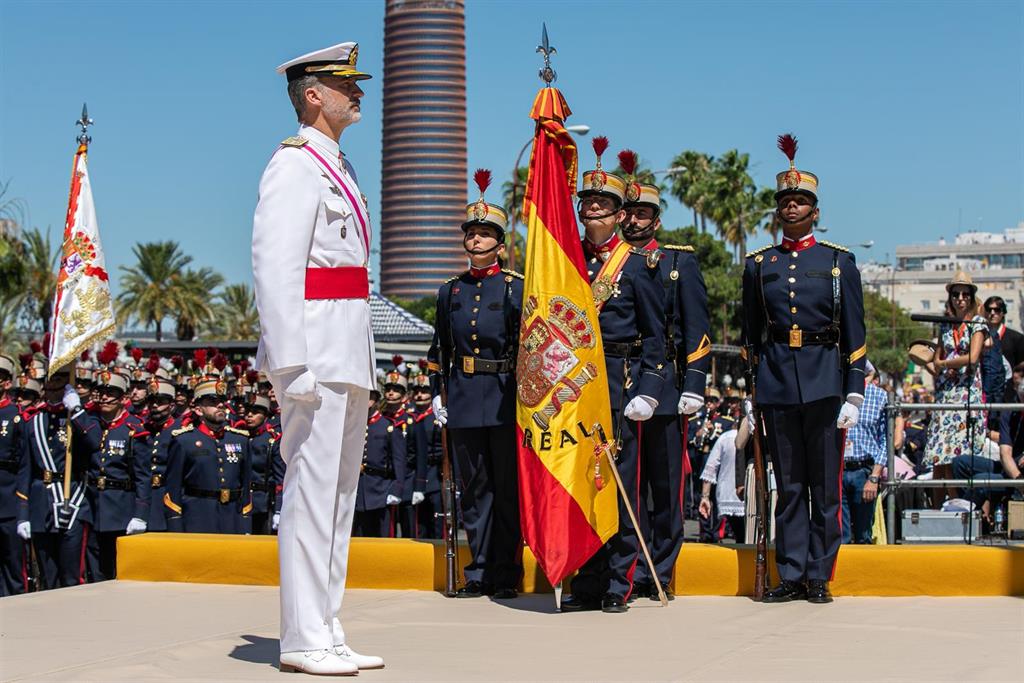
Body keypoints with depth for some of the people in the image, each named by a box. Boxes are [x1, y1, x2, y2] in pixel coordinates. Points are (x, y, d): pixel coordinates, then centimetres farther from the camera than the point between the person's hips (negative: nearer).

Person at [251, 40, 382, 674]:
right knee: (311, 490, -8)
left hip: (349, 359, 10)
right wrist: (292, 365, -23)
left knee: (341, 493, 11)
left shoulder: (339, 168, 20)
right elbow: (274, 269, -17)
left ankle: (327, 633, 17)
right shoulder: (295, 164, -9)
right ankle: (303, 640, -3)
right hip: (316, 355, -10)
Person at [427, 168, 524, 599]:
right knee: (474, 488, 7)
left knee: (508, 488, 0)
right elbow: (439, 349, 15)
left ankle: (506, 576, 6)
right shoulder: (450, 292, 12)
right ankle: (479, 574, 13)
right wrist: (437, 395, 8)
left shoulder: (516, 288, 2)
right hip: (464, 399, 4)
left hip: (505, 398, -4)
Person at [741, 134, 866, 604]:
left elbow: (854, 334, 3)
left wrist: (853, 394, -3)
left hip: (824, 380, -2)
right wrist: (753, 385, 9)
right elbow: (750, 333, 15)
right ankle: (791, 576, 11)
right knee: (788, 485, 6)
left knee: (825, 485, 1)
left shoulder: (838, 261, 5)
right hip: (776, 380, 2)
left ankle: (819, 577, 8)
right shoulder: (759, 264, 10)